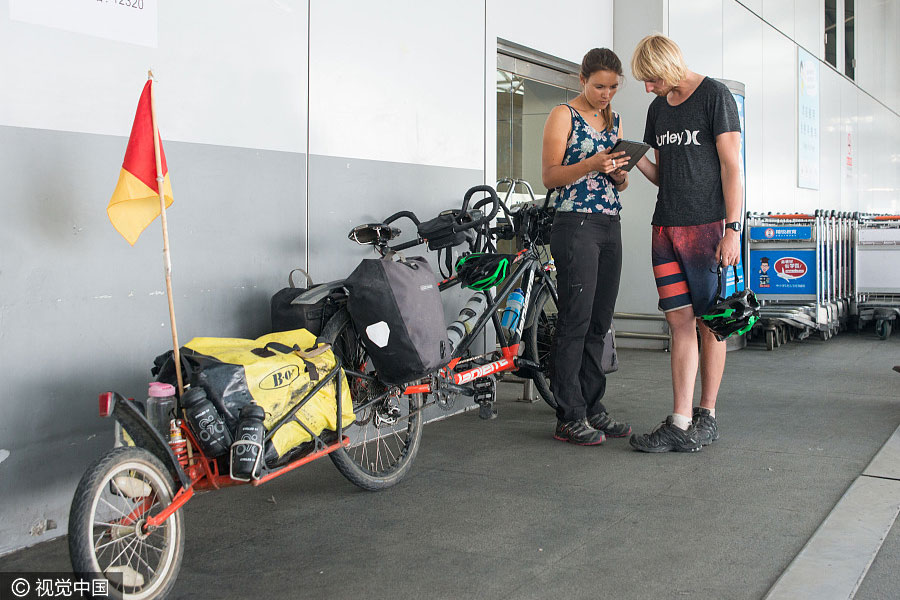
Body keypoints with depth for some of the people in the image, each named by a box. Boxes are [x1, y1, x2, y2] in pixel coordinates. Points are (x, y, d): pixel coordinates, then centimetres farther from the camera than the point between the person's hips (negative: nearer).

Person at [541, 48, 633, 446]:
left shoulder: (614, 121, 19)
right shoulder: (563, 115, 0)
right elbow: (549, 176, -7)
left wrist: (620, 175, -2)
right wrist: (591, 164, -22)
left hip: (610, 227, 7)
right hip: (576, 225, -7)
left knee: (599, 322, 8)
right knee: (575, 321, -8)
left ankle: (592, 407, 16)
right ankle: (570, 417, -3)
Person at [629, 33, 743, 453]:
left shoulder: (715, 95, -3)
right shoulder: (658, 108, 17)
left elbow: (731, 165, -8)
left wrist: (732, 229, -14)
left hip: (708, 226, -6)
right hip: (666, 228, 6)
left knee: (709, 323, 0)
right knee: (680, 323, 2)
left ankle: (706, 418, 10)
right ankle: (681, 423, 2)